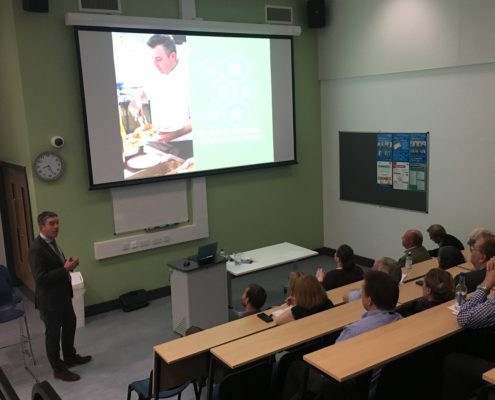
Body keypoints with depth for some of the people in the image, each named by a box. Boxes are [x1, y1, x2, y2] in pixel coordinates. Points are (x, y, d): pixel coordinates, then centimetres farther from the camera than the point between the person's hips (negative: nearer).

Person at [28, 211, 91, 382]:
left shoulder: (51, 241, 5)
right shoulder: (36, 249, -25)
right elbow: (40, 278, -28)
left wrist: (68, 264, -5)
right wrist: (65, 269, -29)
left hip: (62, 294, 10)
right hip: (49, 299, -10)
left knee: (70, 324, 23)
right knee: (53, 333, 7)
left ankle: (70, 357, 43)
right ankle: (58, 369, 24)